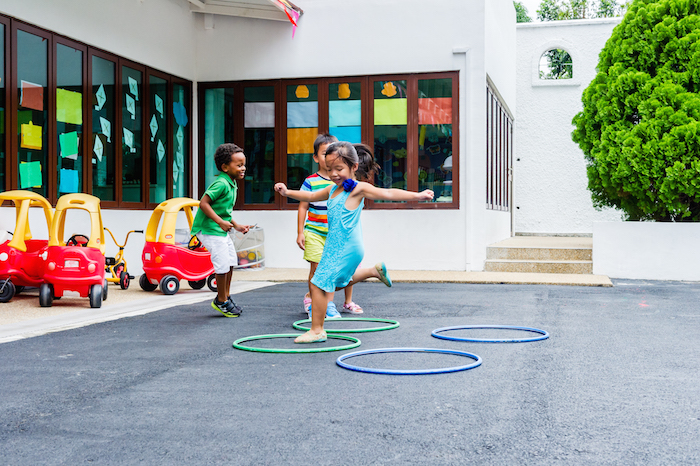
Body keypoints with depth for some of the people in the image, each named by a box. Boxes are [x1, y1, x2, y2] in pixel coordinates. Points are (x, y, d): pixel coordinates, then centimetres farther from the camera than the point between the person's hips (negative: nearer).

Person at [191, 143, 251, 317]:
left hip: (221, 231, 10)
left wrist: (236, 226, 16)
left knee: (231, 262, 15)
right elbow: (204, 203, -25)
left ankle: (225, 297, 30)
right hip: (209, 230, -10)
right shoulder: (221, 184, -21)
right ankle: (222, 301, 11)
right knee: (223, 264, -6)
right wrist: (220, 222, -24)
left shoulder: (232, 184, 10)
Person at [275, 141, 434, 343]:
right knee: (340, 280, 29)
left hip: (345, 248, -9)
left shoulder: (358, 189, -12)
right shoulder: (333, 189, 12)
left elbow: (388, 193, -20)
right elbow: (311, 196, 27)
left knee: (318, 284, -9)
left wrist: (416, 196, -29)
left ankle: (317, 330, -1)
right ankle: (374, 270, 39)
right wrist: (288, 192, 19)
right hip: (337, 246, 9)